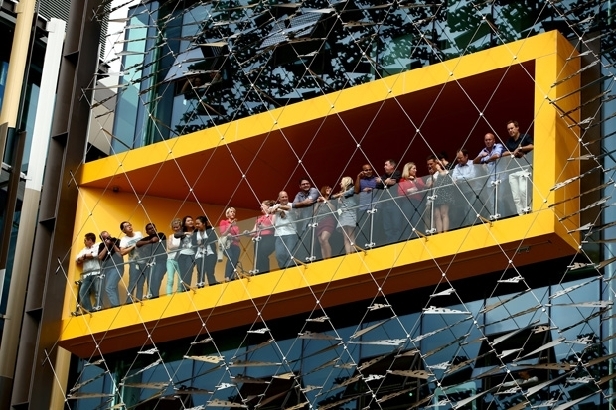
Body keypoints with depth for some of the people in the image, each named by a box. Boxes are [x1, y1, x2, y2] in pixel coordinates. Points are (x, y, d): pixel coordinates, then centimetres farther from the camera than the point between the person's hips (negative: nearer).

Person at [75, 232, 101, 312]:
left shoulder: (98, 246, 7)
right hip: (86, 275, 6)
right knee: (82, 292, -8)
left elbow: (96, 255, -10)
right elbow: (78, 261, 18)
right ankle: (88, 310, -11)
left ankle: (98, 308, -17)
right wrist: (88, 256, 1)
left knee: (97, 292, -14)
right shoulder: (84, 250, 28)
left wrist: (85, 256, 4)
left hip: (96, 273, -6)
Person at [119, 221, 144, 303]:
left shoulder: (139, 234, 8)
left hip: (144, 261, 4)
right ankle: (129, 303, -10)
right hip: (134, 263, -4)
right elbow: (122, 252, -19)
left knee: (140, 285, 4)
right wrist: (133, 246, -18)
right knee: (132, 285, -12)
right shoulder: (124, 239, -6)